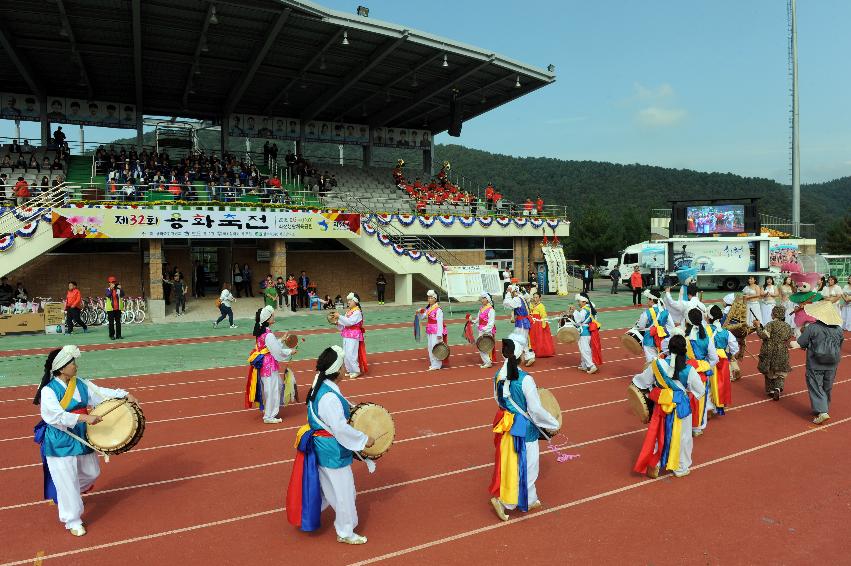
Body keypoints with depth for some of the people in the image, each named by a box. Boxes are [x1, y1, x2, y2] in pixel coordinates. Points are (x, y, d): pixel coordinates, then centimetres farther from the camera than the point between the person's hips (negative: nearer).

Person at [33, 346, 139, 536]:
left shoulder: (80, 383, 0)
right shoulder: (48, 390, -19)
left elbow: (101, 393, 3)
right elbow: (56, 416, -29)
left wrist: (125, 395, -9)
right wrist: (84, 417, -38)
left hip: (81, 437, 7)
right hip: (60, 442, -7)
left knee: (91, 473, 21)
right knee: (67, 481, -1)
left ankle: (66, 496, 48)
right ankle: (72, 521, 16)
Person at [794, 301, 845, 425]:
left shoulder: (812, 328, -16)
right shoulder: (838, 330, -2)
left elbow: (799, 344, -12)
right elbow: (839, 348, 8)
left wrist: (790, 343, 7)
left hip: (815, 365, -4)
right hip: (831, 366, 5)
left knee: (816, 387, 3)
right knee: (826, 388, 19)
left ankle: (822, 411, -8)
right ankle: (824, 408, 32)